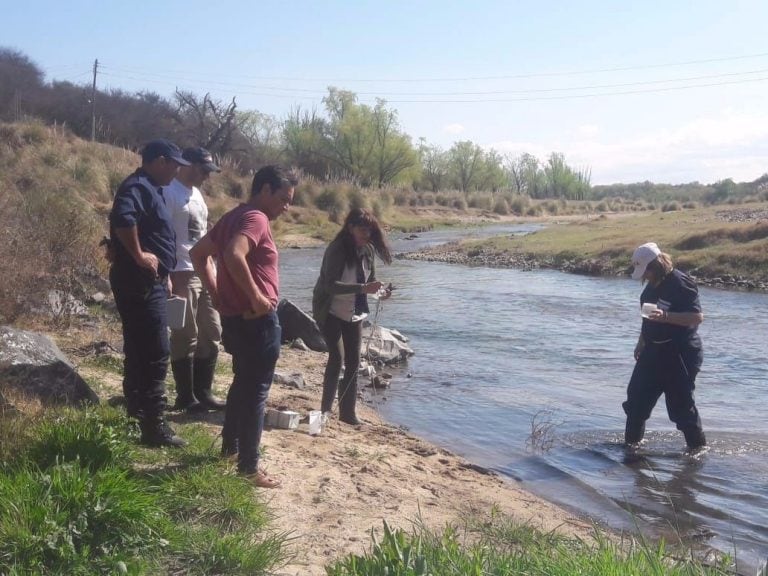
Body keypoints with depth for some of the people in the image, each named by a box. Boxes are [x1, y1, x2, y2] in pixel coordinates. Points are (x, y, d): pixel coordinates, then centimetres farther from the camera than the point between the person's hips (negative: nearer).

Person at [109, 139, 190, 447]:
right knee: (155, 355, -9)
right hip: (140, 283, -11)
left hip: (147, 283, 11)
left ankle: (138, 412, 30)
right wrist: (139, 256, -27)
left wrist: (162, 273, 25)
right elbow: (122, 217, -36)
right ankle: (153, 426, -5)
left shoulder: (149, 188, 17)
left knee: (140, 351, 18)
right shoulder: (138, 187, -16)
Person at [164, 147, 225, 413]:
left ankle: (203, 393, 20)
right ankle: (186, 397, 7)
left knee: (211, 334, 11)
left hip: (205, 274, 9)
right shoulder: (169, 192, -11)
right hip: (182, 274, -9)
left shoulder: (196, 193, 18)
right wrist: (166, 276, -22)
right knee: (185, 337, -3)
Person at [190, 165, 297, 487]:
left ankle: (230, 447, 35)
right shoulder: (256, 218, -15)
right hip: (256, 320, -10)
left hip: (234, 317, 10)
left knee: (243, 384, 23)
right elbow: (234, 256, -34)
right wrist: (257, 297, -25)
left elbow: (198, 254, 19)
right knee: (256, 391, -2)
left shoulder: (234, 217, 14)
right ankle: (248, 468, 6)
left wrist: (217, 294, 14)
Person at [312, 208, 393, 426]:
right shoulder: (336, 250, -23)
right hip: (331, 312, -6)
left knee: (353, 362, 5)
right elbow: (330, 285, -32)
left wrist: (379, 290, -15)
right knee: (337, 358, -15)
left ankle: (348, 413, 15)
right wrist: (363, 288, -41)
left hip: (355, 313, 6)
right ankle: (325, 409, -2)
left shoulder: (368, 249, -3)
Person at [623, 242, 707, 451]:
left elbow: (697, 317, -25)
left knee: (681, 405, -1)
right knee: (636, 397, 11)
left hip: (680, 355, -9)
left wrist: (666, 316, -34)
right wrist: (641, 342, 23)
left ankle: (698, 447, 16)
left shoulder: (681, 283, -19)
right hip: (654, 351, 9)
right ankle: (631, 442, 23)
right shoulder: (653, 285, 8)